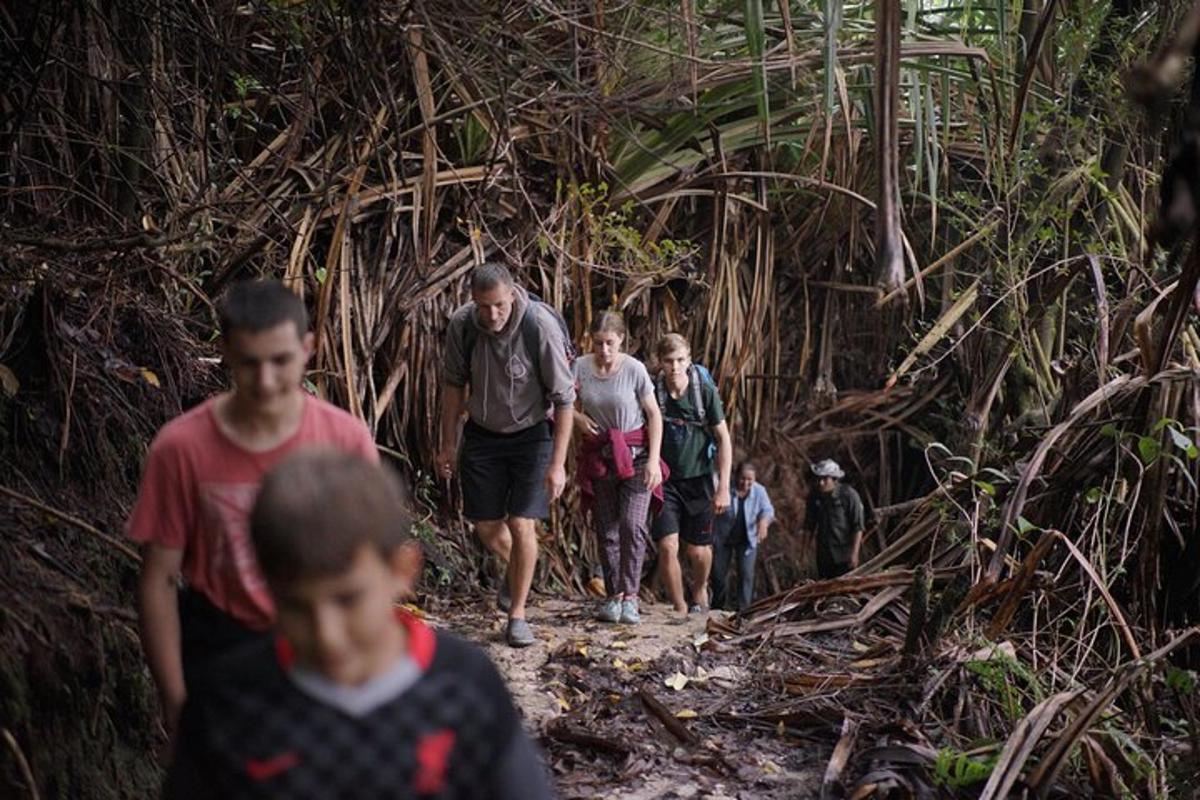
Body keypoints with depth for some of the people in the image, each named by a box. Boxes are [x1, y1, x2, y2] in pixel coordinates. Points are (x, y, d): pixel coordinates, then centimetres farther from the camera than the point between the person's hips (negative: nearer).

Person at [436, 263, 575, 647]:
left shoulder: (541, 326, -25)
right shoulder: (461, 324, -14)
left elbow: (564, 398, -19)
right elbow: (453, 384, 2)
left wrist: (558, 464, -21)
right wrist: (448, 444, 6)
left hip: (531, 434, -3)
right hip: (482, 434, 3)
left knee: (521, 525, -9)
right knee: (486, 527, 7)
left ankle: (518, 614, 8)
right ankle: (514, 568, 41)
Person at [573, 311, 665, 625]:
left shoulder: (634, 369, -12)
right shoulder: (580, 367, -6)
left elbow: (654, 416, -6)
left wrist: (653, 460, -11)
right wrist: (578, 417, -12)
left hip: (634, 454, -3)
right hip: (598, 455, 3)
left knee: (633, 525, -13)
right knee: (606, 529, 5)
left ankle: (630, 596, -6)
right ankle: (613, 595, 14)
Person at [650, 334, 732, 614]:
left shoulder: (705, 392, -11)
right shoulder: (653, 394, -9)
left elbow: (724, 440, -5)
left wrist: (723, 488, -8)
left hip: (698, 478, 0)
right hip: (665, 480, 0)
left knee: (698, 550, 9)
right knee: (667, 546, -13)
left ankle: (699, 591, 40)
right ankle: (680, 609, 2)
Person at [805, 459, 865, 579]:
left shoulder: (849, 495, -12)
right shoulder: (814, 497, 2)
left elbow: (858, 527, -11)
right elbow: (809, 526, 12)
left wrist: (854, 553, -15)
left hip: (845, 555, -5)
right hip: (823, 555, 5)